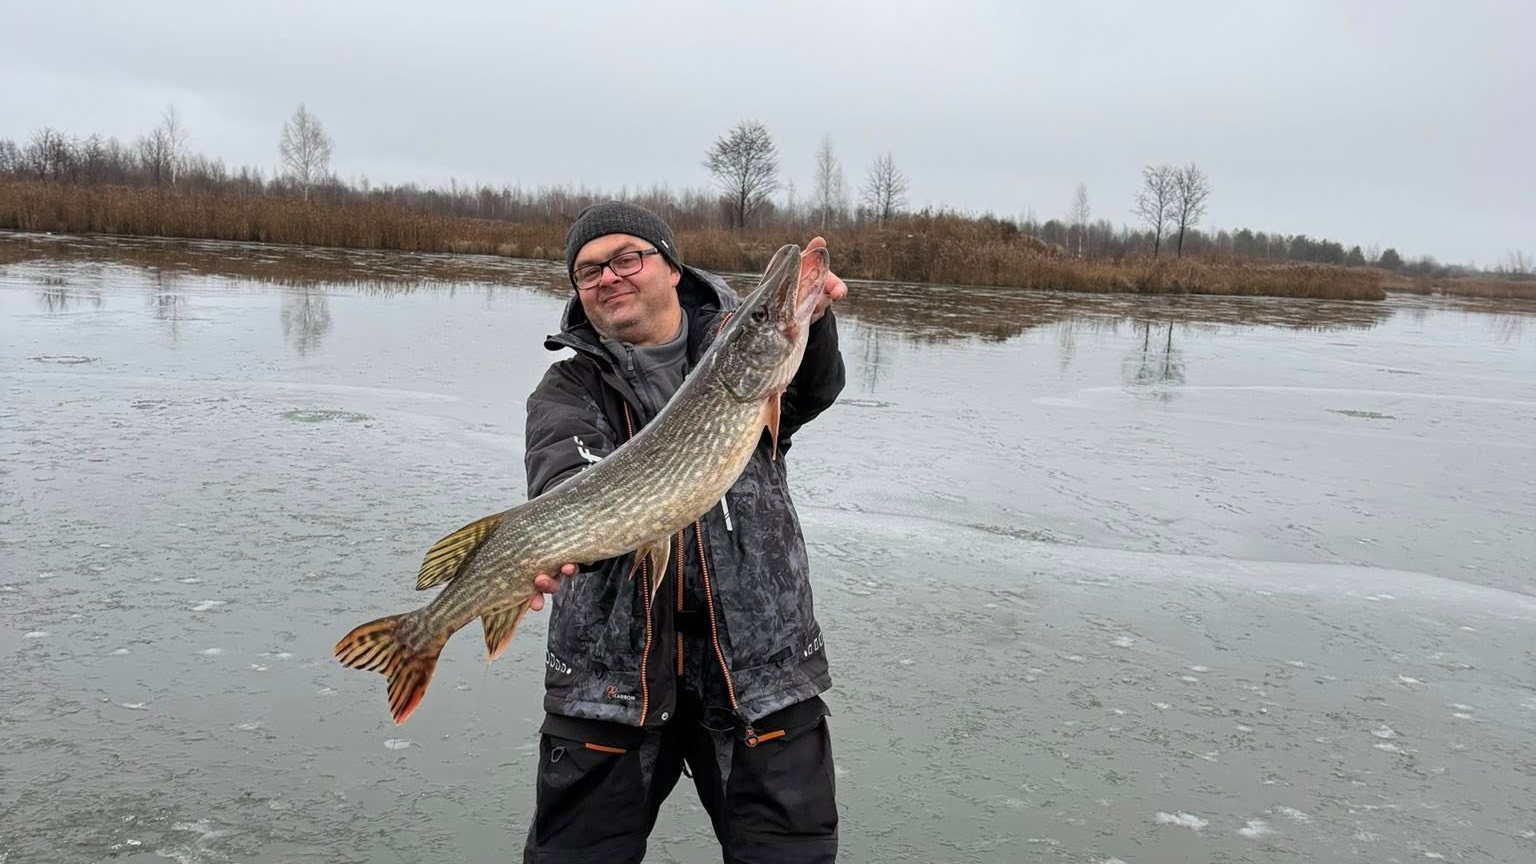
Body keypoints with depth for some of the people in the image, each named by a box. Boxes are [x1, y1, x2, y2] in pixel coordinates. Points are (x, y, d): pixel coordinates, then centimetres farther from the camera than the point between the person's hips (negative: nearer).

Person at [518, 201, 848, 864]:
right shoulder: (568, 389, 6)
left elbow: (810, 390, -13)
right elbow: (564, 479, -14)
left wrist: (807, 323, -35)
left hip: (760, 660, 0)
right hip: (612, 667, 0)